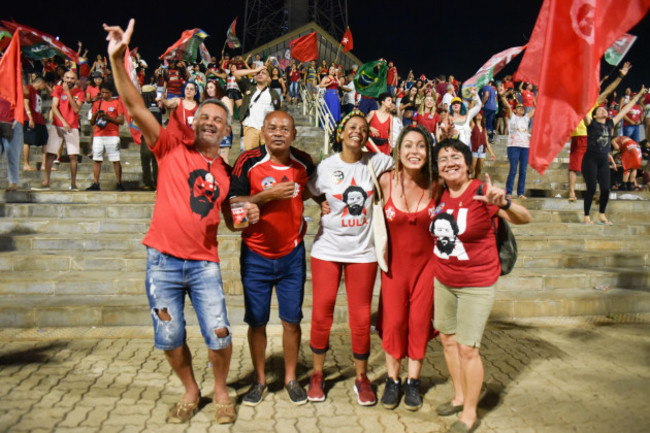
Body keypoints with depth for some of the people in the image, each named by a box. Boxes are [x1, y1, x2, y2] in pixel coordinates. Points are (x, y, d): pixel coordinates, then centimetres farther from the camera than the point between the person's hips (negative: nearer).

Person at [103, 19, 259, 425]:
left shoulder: (228, 173, 8)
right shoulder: (172, 148, 0)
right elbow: (136, 107, -12)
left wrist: (246, 215, -5)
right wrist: (118, 59, -23)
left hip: (205, 264, 1)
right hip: (164, 261, -1)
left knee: (219, 336, -1)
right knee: (171, 338, 8)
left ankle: (221, 391, 26)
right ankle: (191, 392, 34)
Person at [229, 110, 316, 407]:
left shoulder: (304, 163, 0)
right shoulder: (248, 161, -9)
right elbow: (232, 202, -12)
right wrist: (268, 195, -22)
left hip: (292, 254, 2)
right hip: (256, 255, -1)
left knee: (292, 319, 7)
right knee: (256, 321, 8)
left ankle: (291, 378, 26)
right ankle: (259, 380, 27)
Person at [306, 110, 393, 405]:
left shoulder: (374, 162, 0)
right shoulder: (326, 167, -2)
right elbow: (310, 195, 11)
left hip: (362, 251, 1)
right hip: (327, 249, 0)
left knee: (361, 319, 6)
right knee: (321, 314, 5)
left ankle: (361, 378, 25)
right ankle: (317, 374, 26)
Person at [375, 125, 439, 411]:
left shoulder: (435, 185, -10)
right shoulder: (386, 181, -12)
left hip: (426, 262, 1)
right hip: (395, 263, 0)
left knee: (420, 322, 9)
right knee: (393, 322, 6)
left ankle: (413, 381, 28)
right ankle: (392, 380, 27)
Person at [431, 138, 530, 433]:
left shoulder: (481, 193, -16)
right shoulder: (440, 195, 1)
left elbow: (524, 218, -22)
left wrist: (504, 203, -40)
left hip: (476, 285, -6)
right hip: (443, 281, 6)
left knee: (468, 348, -2)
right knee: (447, 339, 16)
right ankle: (459, 396, 36)